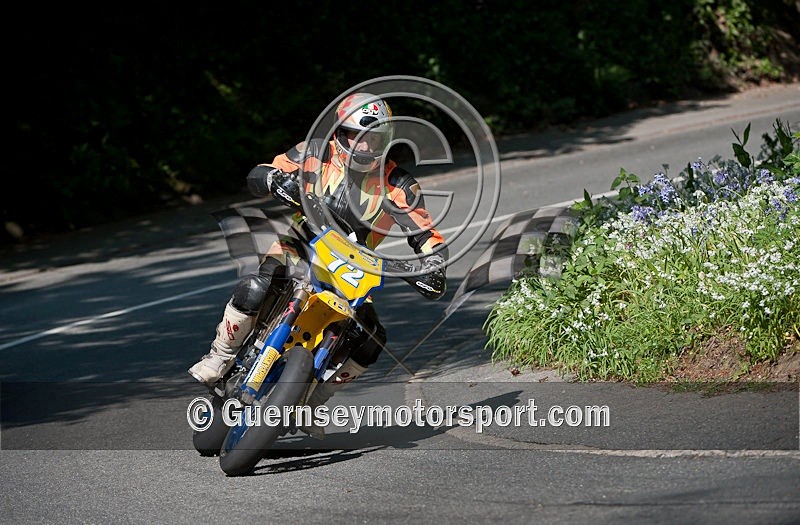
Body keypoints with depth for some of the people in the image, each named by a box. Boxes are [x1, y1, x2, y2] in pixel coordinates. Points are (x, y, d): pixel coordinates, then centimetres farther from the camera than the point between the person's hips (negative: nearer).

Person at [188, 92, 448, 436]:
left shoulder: (397, 185, -8)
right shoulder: (316, 154, -8)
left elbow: (426, 237, -6)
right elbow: (256, 176, -6)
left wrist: (433, 264, -28)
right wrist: (276, 180, -31)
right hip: (300, 246, -2)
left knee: (371, 339, -17)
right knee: (254, 289, -32)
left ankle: (309, 405, 2)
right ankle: (221, 356, -7)